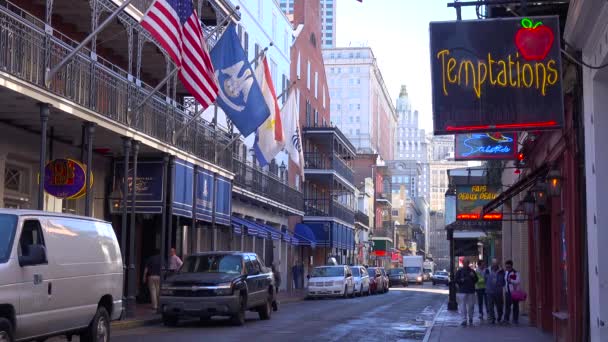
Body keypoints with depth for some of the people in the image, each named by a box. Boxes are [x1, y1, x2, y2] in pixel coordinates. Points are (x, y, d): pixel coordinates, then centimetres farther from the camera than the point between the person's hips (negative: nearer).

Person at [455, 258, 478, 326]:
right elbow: (456, 280, 3)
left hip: (471, 291, 2)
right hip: (462, 291, -2)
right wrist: (461, 280, -16)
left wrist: (473, 276, -6)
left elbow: (476, 280, 13)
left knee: (471, 306, 6)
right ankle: (464, 320, -3)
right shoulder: (460, 271, 4)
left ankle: (470, 319, 23)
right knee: (463, 307, -6)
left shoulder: (472, 271, 11)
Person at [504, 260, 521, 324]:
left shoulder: (516, 273, -8)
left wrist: (511, 281, -28)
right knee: (507, 305, -1)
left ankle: (515, 319, 11)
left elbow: (518, 281, -18)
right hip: (507, 292, 5)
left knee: (515, 306, 4)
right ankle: (506, 319, -2)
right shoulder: (506, 273, 11)